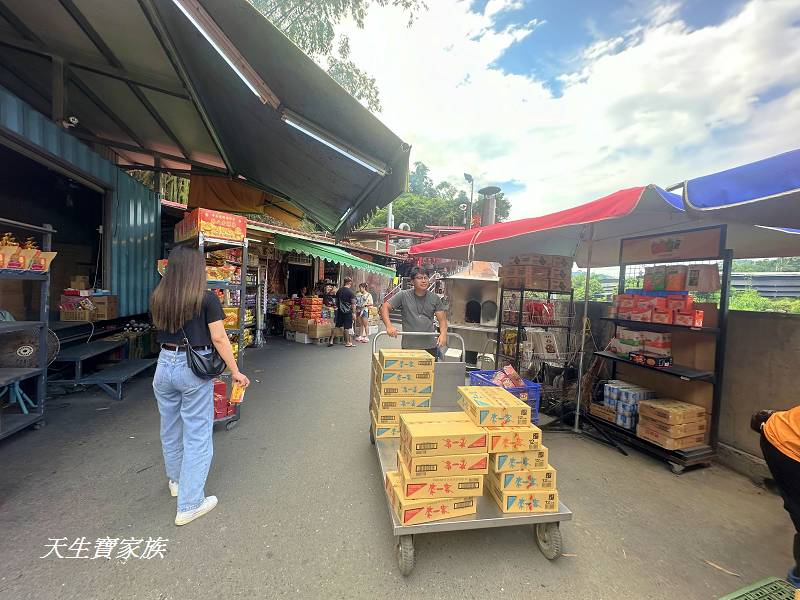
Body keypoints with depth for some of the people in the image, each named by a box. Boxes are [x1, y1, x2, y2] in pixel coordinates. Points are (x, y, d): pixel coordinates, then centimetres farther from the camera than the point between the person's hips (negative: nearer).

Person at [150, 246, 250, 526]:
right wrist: (235, 371, -7)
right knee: (197, 434, 6)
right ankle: (189, 505, 14)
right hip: (194, 369, -6)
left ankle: (176, 480, 47)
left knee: (170, 428, 23)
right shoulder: (206, 298, -14)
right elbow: (219, 338, -14)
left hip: (165, 364, 6)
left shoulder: (158, 298, 1)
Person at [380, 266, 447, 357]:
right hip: (409, 346, -2)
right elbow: (384, 307, -4)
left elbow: (442, 319, 4)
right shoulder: (403, 296, -2)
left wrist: (443, 334, -16)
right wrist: (389, 325, -20)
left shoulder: (435, 298, 5)